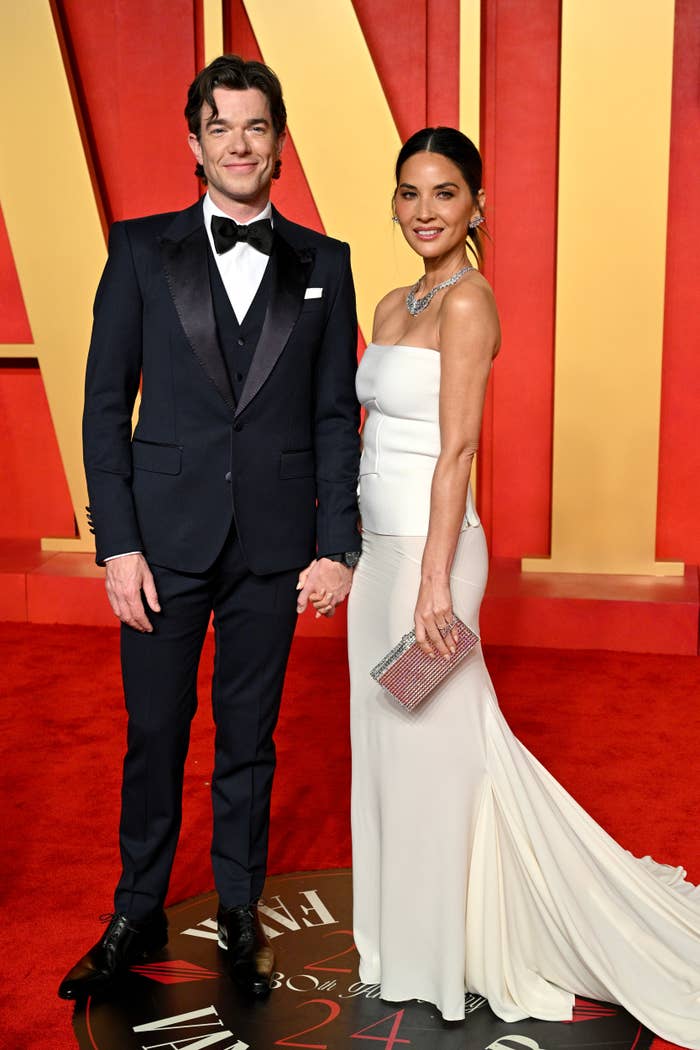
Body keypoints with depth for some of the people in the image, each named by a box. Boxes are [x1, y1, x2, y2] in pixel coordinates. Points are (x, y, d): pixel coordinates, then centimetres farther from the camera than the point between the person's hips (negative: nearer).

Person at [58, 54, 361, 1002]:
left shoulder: (323, 263, 6)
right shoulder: (141, 249, 3)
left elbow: (337, 414, 4)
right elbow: (106, 402, 0)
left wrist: (338, 546, -2)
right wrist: (117, 543, -7)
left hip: (275, 544, 1)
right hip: (165, 535, 0)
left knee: (250, 735, 12)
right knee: (154, 732, 9)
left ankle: (239, 912, 29)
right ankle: (138, 914, 27)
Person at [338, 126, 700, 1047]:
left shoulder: (468, 300, -13)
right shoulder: (394, 304, 13)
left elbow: (456, 449, -19)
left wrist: (435, 580, -22)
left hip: (427, 550, -9)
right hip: (379, 549, 9)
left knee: (433, 745, 4)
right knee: (390, 739, 18)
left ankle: (442, 953, 23)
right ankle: (408, 929, 37)